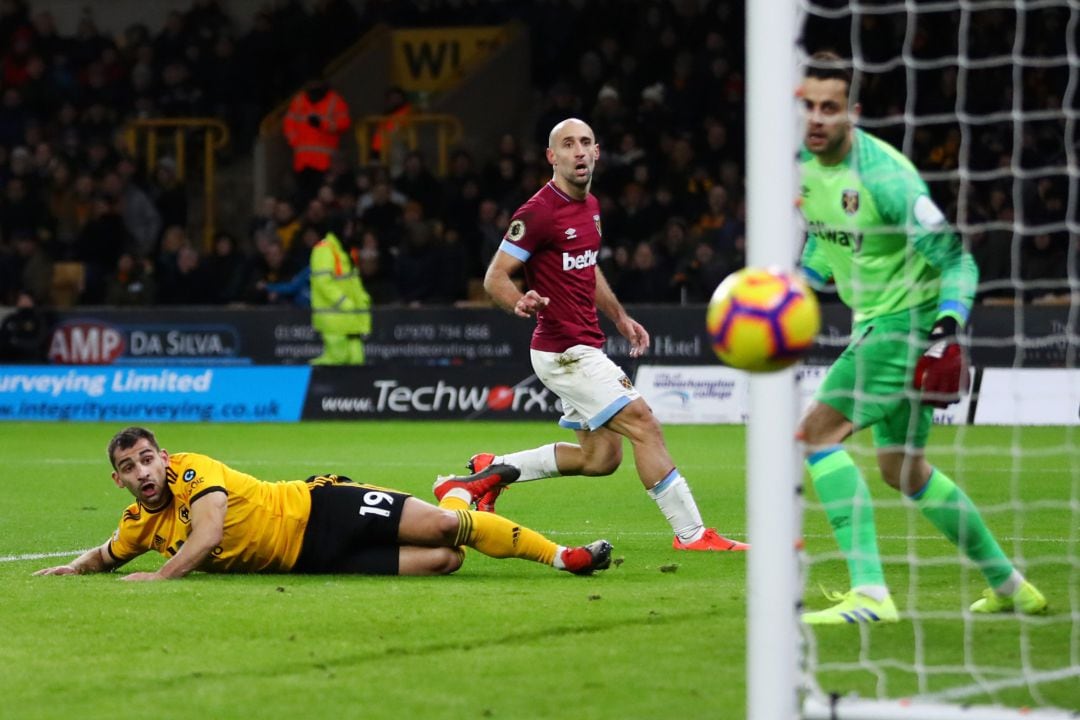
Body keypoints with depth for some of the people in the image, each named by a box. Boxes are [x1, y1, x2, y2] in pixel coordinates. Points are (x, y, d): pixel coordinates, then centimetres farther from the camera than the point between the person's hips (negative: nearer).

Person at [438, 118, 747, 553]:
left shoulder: (590, 206, 11)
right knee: (643, 424, -13)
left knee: (600, 458, 10)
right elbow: (495, 278, -15)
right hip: (565, 352, -9)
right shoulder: (539, 212, -16)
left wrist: (619, 317, 24)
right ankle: (690, 532, -9)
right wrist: (520, 303, -35)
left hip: (584, 347, 9)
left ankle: (494, 469, 21)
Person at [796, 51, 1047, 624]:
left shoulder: (882, 175, -23)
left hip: (909, 321, -9)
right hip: (877, 322, 9)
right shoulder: (803, 163, 1)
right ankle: (1010, 586, 30)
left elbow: (954, 258, -19)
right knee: (902, 469, 17)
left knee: (815, 431, -19)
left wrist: (949, 326, -32)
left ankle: (870, 593, -24)